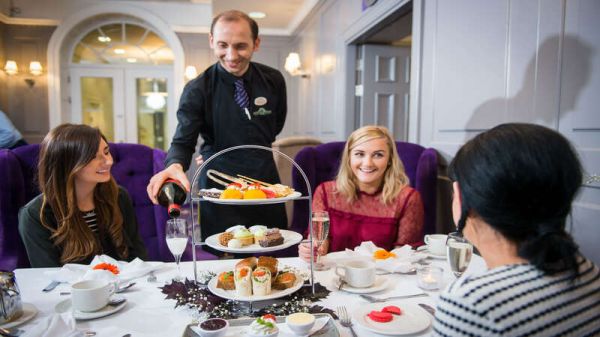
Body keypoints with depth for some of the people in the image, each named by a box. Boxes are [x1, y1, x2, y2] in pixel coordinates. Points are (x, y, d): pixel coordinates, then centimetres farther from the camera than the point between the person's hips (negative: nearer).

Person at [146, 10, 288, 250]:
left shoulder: (273, 80, 0)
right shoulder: (197, 90, -9)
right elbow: (183, 142, -13)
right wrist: (174, 166, -35)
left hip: (265, 182, 3)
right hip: (219, 188, -3)